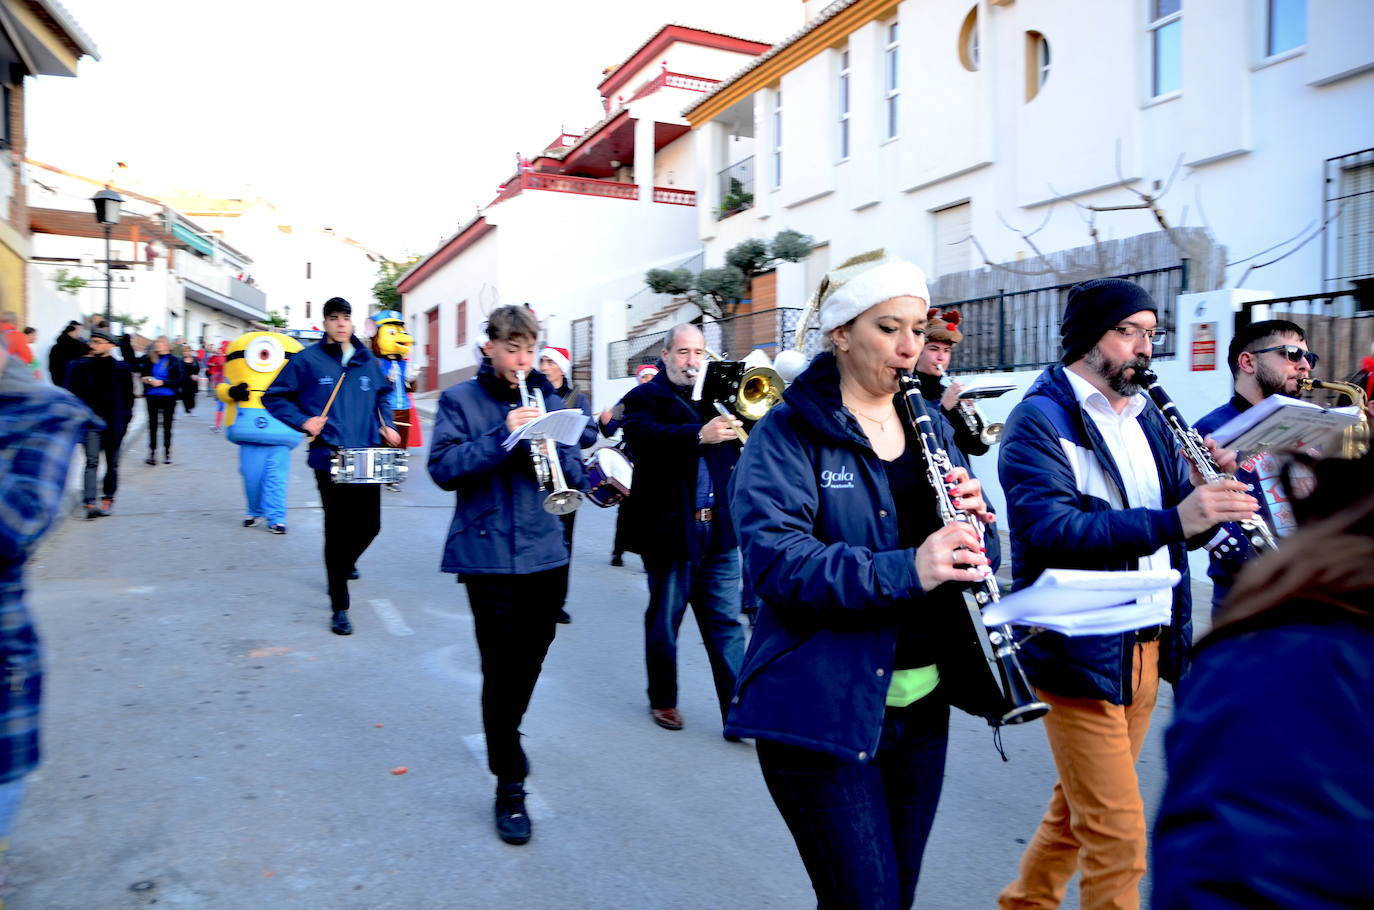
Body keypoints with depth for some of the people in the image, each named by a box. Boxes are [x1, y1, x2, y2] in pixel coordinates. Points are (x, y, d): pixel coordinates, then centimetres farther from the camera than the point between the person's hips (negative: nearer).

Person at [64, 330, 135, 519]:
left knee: (112, 464, 10)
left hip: (114, 424, 1)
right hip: (91, 422, -1)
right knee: (92, 461, -10)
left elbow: (128, 396, 5)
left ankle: (107, 498, 22)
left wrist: (125, 420, 0)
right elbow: (72, 393, 7)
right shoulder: (80, 367, 5)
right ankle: (89, 502, -16)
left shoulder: (121, 369, 3)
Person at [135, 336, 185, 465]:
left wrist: (162, 382, -17)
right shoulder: (149, 359, 4)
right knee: (152, 424, 2)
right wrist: (144, 378, -3)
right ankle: (152, 453, 4)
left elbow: (179, 380, -8)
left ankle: (167, 453, 15)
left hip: (169, 396, -2)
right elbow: (141, 371, 18)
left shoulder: (175, 361, -5)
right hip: (152, 396, 2)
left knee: (167, 425, 6)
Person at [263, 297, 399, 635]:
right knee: (337, 529, -4)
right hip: (330, 458, -4)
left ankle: (345, 561, 44)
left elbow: (382, 395, 28)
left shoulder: (367, 361, 12)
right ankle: (339, 608, 7)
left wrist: (386, 425, 11)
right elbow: (274, 397, 4)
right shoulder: (307, 360, -1)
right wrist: (302, 421, -10)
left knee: (369, 525, 7)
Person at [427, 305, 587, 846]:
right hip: (488, 554, -4)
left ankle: (504, 736, 44)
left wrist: (551, 447, -15)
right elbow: (443, 468, -13)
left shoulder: (548, 400, 10)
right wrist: (503, 435, -22)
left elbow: (575, 473, 7)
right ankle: (509, 786, 11)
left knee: (530, 659, 17)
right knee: (501, 668, -2)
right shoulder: (460, 400, -1)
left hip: (546, 552, 4)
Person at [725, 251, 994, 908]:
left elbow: (963, 550, 11)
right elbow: (771, 554, -24)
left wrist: (969, 518, -11)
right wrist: (902, 571, -34)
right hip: (823, 711, -6)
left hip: (921, 700, 6)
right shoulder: (789, 431, -10)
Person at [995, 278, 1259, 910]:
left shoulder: (1146, 417, 14)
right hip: (1081, 651, -8)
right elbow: (1048, 529, -26)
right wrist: (1171, 521, -33)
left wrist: (1214, 486, -10)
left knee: (1081, 808, 20)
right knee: (1119, 835, -3)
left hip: (1149, 644, 8)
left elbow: (1186, 522, 11)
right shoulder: (1040, 419, -11)